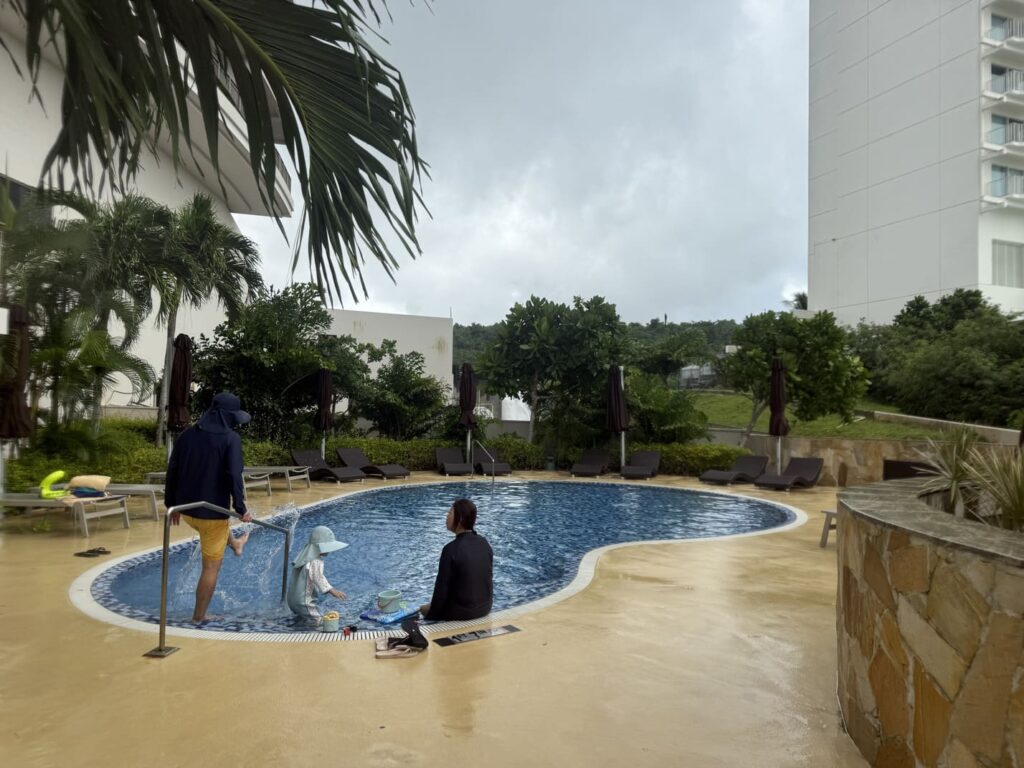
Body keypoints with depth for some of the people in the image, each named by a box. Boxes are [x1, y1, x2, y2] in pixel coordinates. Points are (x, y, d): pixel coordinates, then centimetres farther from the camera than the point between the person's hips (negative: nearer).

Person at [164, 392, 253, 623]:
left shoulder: (187, 434, 2)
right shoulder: (230, 438, -15)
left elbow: (172, 471, 6)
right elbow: (234, 475, -21)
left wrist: (172, 504, 17)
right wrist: (241, 508, -11)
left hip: (186, 509, 6)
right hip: (212, 510, -6)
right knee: (211, 567, 9)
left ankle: (235, 544, 63)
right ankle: (199, 617, 18)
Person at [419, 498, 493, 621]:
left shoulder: (451, 549, -22)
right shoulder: (484, 543, -3)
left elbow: (441, 589, -17)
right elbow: (488, 578, 7)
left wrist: (430, 615, 0)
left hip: (462, 612, -6)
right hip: (485, 607, 6)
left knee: (425, 609, 22)